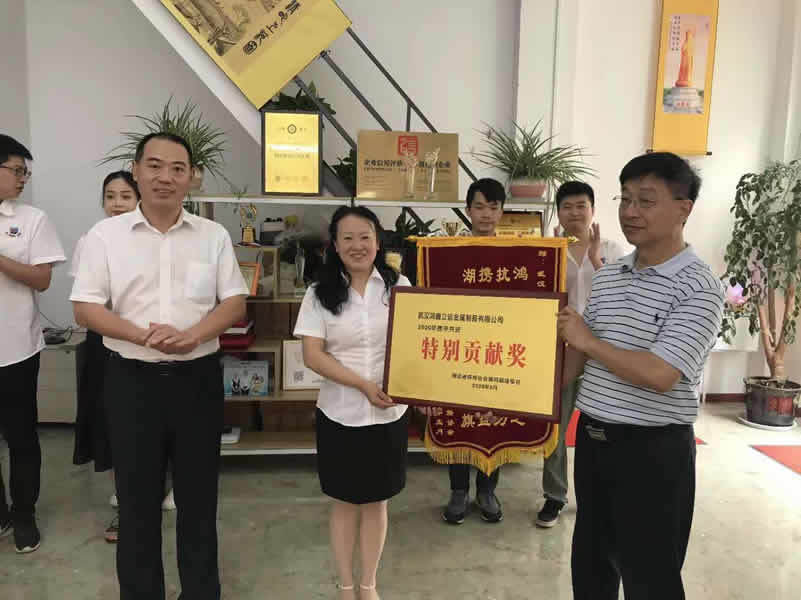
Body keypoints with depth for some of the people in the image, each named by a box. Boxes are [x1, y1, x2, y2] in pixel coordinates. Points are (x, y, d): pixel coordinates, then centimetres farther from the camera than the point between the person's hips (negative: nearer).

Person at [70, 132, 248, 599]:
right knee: (137, 493, 12)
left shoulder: (214, 235, 3)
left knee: (199, 491, 12)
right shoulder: (106, 234, 1)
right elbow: (86, 308, -2)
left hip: (199, 377, 1)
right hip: (132, 378, 0)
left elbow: (235, 303, 0)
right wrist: (143, 336, -18)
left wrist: (193, 335, -17)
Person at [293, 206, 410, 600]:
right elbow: (312, 356, -9)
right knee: (344, 503, 13)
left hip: (388, 413, 1)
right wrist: (363, 385, -18)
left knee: (375, 502, 15)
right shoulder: (320, 293, -3)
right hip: (339, 413, 0)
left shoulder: (398, 285, -1)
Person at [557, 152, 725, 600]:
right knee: (590, 561, 21)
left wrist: (589, 340, -15)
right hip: (593, 437, 7)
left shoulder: (699, 288, -16)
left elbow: (660, 375, -25)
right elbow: (578, 353, 10)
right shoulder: (607, 276, 5)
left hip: (654, 448, -6)